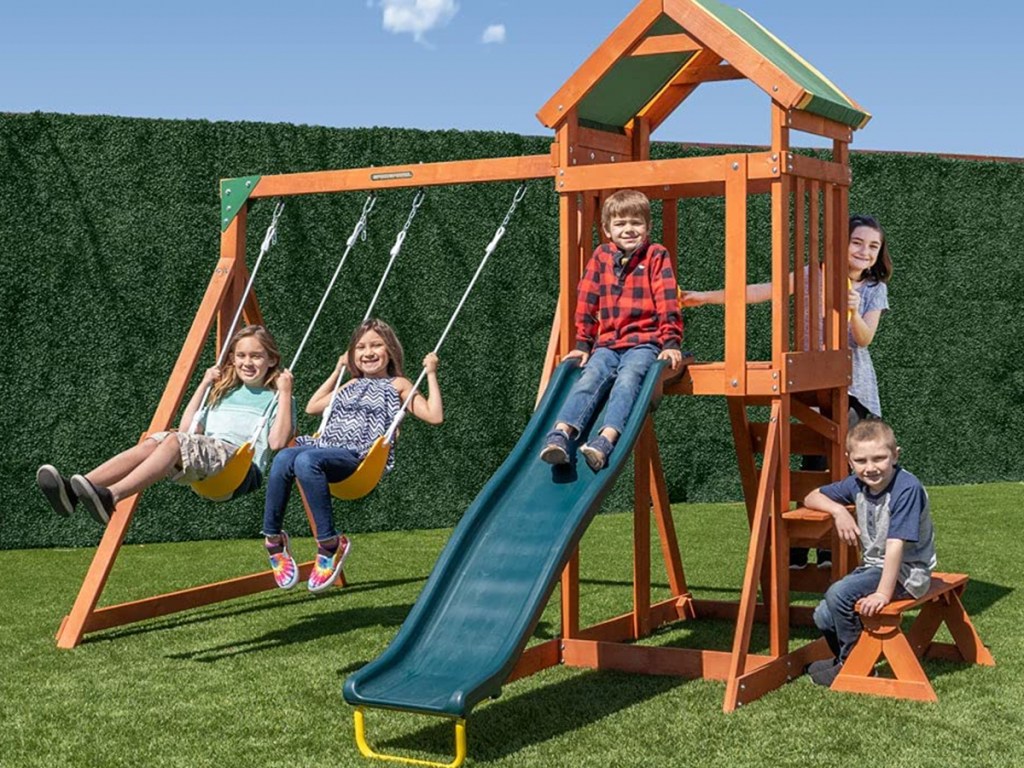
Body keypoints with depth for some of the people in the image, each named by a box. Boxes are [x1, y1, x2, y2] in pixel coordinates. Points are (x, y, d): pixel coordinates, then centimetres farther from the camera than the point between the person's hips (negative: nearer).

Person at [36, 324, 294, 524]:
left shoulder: (274, 398, 17)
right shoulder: (224, 393, 34)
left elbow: (277, 442, -3)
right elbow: (187, 429, 25)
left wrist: (285, 394, -2)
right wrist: (204, 385, 24)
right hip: (203, 465, 6)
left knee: (176, 441, -32)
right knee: (153, 441, -25)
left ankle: (110, 496, -56)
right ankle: (73, 490, -45)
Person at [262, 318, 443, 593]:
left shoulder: (398, 385, 16)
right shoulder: (352, 385, 33)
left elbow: (434, 416, 4)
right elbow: (312, 407, 42)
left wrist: (431, 374, 3)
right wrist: (337, 371, 42)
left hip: (356, 455, -5)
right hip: (324, 446, 5)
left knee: (306, 461, -38)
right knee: (284, 458, -31)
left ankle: (330, 543, -31)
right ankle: (272, 538, -22)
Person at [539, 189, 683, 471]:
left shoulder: (656, 256, 5)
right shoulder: (601, 256, 13)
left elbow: (668, 303, -1)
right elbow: (587, 302, 15)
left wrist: (671, 343, -10)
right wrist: (583, 344, 12)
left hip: (644, 342, -3)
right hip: (607, 343, 3)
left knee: (628, 378, -31)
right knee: (590, 378, -23)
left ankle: (606, 439, -49)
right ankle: (560, 435, -42)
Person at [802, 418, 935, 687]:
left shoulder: (907, 488, -24)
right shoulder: (857, 484, -2)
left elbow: (896, 545, -28)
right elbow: (812, 497, 9)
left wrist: (883, 593, -32)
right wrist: (838, 510, -12)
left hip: (906, 573, -7)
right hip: (872, 565, 8)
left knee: (838, 594, -23)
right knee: (824, 616, -2)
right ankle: (842, 657, 25)